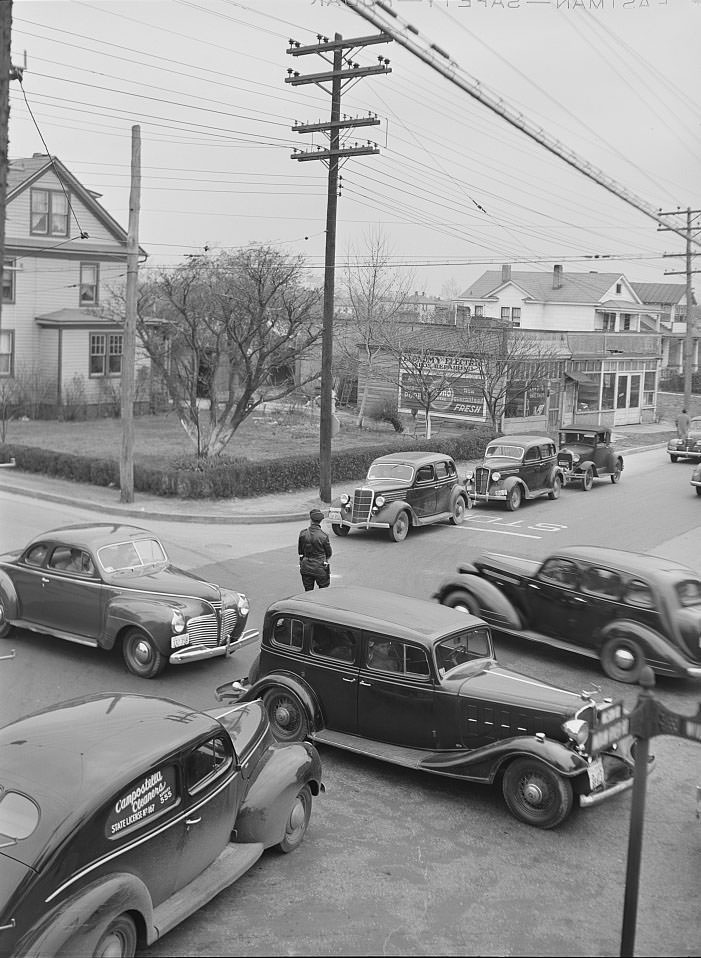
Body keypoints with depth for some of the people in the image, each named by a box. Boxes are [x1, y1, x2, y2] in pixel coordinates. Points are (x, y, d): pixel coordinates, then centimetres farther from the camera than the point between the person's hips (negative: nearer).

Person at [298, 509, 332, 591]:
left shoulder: (303, 533, -6)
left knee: (308, 591, 13)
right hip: (320, 568, -3)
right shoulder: (323, 536, -15)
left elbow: (300, 551, 4)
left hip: (306, 568, 3)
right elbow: (329, 554, -3)